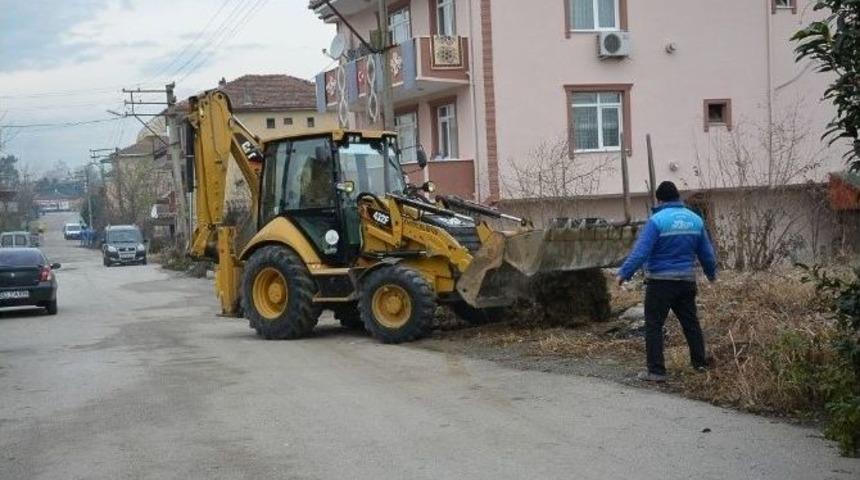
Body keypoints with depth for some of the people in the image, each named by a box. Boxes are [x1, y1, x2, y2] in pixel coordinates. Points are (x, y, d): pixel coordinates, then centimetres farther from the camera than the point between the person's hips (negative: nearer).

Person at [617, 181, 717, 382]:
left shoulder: (657, 220, -12)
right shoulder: (695, 220, 7)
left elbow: (640, 251, -19)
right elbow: (706, 252, 14)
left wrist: (624, 273, -14)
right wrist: (711, 274, 30)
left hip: (660, 282, -6)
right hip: (686, 280, 6)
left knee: (654, 325, 0)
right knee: (690, 322, 18)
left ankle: (656, 371, -2)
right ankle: (700, 363, 24)